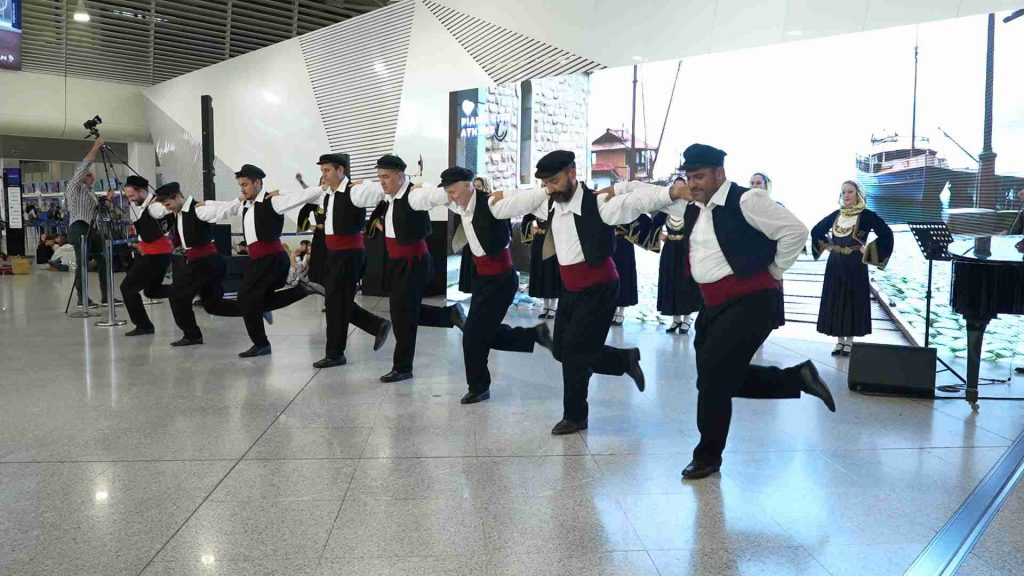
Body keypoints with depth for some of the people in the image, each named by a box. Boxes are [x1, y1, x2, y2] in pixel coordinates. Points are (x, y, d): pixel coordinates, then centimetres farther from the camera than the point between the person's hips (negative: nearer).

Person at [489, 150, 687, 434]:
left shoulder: (597, 203, -21)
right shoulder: (549, 202, 1)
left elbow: (637, 200, -34)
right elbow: (512, 204, 16)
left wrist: (672, 192, -48)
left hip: (598, 289, -8)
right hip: (570, 289, 8)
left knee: (574, 352, -6)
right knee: (561, 349, 11)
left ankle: (575, 416, 15)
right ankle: (626, 359, 29)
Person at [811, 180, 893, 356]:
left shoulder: (866, 215, -7)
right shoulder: (835, 215, 7)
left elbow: (886, 234, -14)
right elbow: (816, 231, 20)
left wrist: (868, 251, -13)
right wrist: (827, 246, 10)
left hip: (855, 266, -5)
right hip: (835, 265, 5)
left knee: (853, 301, 1)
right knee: (835, 301, 5)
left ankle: (849, 340, 10)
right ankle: (840, 340, 14)